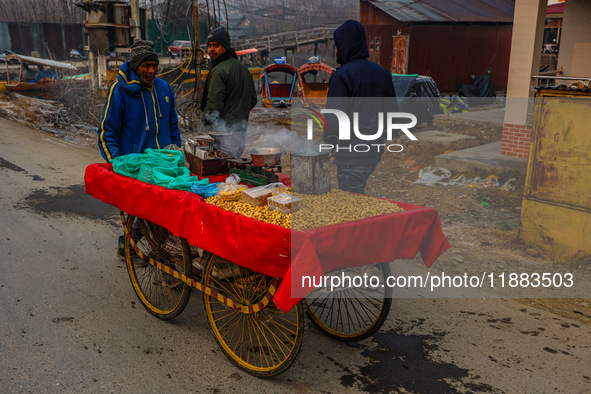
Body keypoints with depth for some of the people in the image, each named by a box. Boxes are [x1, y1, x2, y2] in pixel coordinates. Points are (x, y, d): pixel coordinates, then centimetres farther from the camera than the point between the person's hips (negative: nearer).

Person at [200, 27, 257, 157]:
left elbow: (214, 104, -19)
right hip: (241, 131, 9)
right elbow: (253, 99, 21)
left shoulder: (219, 71, -15)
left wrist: (204, 119, -3)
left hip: (222, 133, -9)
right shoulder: (244, 68, 15)